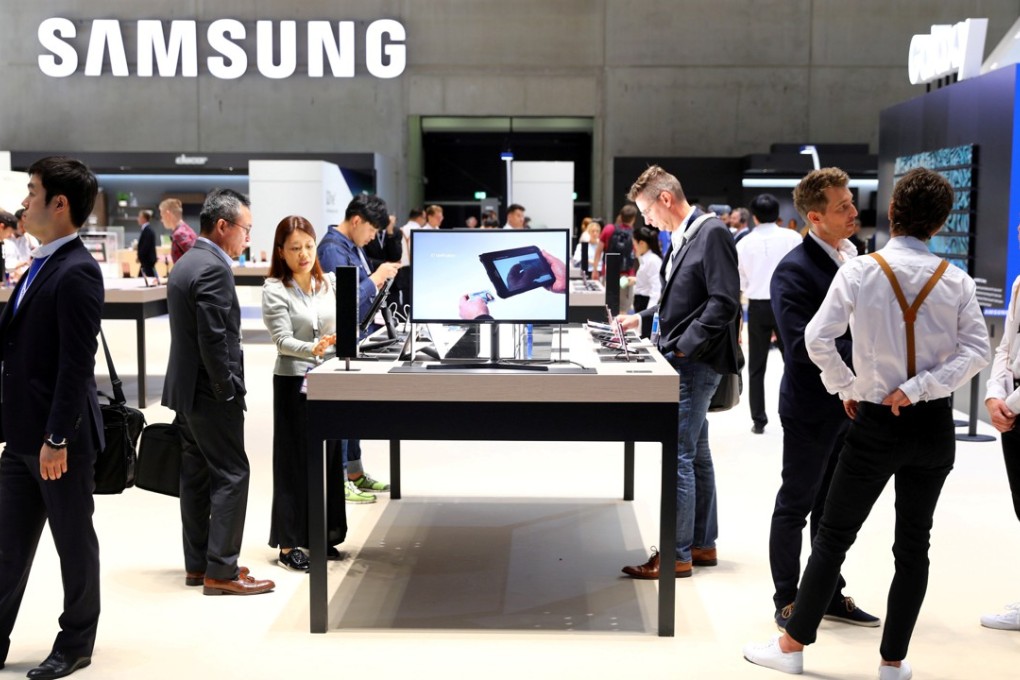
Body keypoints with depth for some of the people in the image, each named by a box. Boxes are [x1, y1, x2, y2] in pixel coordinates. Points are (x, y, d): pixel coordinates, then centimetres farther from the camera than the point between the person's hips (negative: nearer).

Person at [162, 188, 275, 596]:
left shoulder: (185, 263, 14)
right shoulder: (214, 269, -18)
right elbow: (214, 339, -23)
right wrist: (230, 391, -15)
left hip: (185, 388, 10)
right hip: (210, 393, -10)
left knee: (197, 477, 13)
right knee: (232, 475, -4)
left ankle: (197, 564, 21)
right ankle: (221, 571, -1)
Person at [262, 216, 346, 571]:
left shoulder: (329, 283, 7)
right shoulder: (275, 289, -9)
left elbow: (342, 326, 12)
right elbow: (282, 339, -18)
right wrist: (312, 349, -34)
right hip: (294, 381, -5)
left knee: (328, 456, 10)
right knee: (295, 460, -1)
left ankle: (320, 534, 22)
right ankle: (289, 544, 7)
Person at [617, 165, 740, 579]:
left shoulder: (712, 233, -14)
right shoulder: (681, 237, 13)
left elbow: (725, 301, -20)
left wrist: (685, 346, -20)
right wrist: (642, 318, 12)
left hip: (695, 363, -9)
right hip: (684, 361, 10)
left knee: (679, 457, -6)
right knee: (696, 453, 15)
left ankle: (677, 555, 1)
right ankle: (703, 544, 25)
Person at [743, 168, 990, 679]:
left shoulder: (859, 271, -10)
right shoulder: (957, 281, -2)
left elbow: (818, 339, -15)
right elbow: (975, 350, -10)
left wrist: (847, 388, -3)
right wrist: (917, 389, -11)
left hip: (876, 425, -2)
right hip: (934, 425, 3)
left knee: (833, 536, 7)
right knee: (914, 542, 11)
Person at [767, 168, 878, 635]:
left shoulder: (851, 258, 7)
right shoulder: (794, 271, -18)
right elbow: (802, 346, -25)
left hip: (849, 404, 8)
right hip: (812, 407, -8)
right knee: (796, 506, 6)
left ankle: (830, 595, 30)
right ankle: (787, 601, 20)